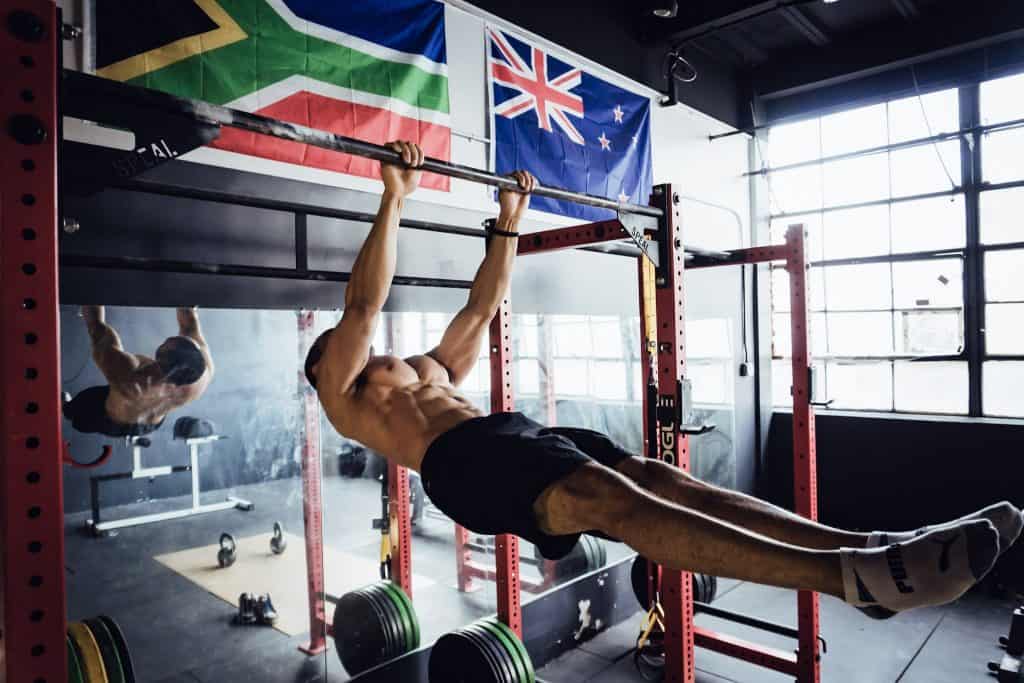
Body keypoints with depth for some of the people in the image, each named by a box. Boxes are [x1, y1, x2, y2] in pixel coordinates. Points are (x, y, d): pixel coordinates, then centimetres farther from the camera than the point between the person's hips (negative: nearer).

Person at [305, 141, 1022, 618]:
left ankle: (865, 546, -26)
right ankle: (855, 574, -44)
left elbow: (482, 307, 36)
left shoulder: (431, 369, 38)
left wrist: (509, 221, 35)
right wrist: (394, 199, 3)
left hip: (520, 433, 7)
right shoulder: (343, 397, 19)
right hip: (462, 459, -7)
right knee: (614, 497, -32)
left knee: (663, 478, -17)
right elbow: (363, 304, 4)